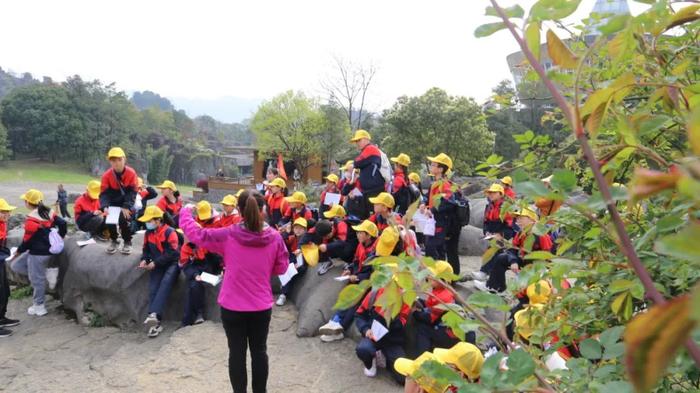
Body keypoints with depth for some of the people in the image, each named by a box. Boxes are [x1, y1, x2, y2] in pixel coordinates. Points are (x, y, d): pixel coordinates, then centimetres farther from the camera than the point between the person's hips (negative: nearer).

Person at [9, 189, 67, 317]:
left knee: (37, 279, 4)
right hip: (48, 249, 9)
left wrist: (18, 252, 1)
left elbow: (27, 240, -15)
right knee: (16, 265, 20)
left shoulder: (31, 219, -20)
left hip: (38, 253, -9)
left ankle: (39, 306, 16)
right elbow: (62, 224, 5)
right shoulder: (49, 213, 3)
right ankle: (44, 273, 13)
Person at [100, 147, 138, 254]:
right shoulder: (107, 175, -11)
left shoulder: (131, 173, -16)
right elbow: (104, 193, -14)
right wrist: (105, 207, -32)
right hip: (113, 203, 2)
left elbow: (132, 192, -17)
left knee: (123, 218, -24)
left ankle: (127, 242, -1)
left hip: (127, 203, -2)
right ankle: (114, 241, 9)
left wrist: (126, 207, -27)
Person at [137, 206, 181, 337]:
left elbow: (172, 253, -16)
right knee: (153, 289, -15)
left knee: (165, 284, -30)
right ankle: (156, 322, -22)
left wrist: (155, 263, -18)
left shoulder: (170, 232, -12)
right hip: (157, 266, 6)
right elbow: (146, 250, 20)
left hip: (172, 263, -5)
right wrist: (144, 260, -2)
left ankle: (153, 314, -43)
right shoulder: (148, 233, 11)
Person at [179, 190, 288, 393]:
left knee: (237, 352, 13)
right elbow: (282, 267, 0)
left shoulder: (227, 236, -16)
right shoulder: (275, 237, -12)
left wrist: (186, 211, 14)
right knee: (259, 351, 17)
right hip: (262, 306, 2)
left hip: (232, 306, -1)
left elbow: (194, 232, -3)